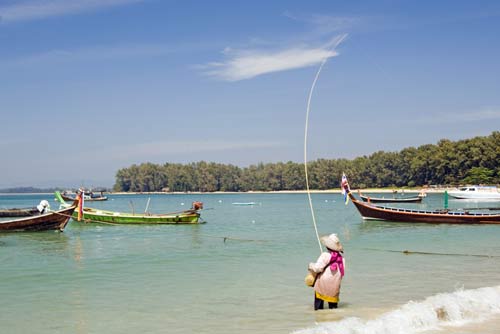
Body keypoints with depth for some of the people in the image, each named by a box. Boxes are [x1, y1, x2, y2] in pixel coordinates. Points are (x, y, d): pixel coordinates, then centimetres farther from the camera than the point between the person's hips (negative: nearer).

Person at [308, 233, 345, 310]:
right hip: (334, 288, 4)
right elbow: (342, 273, 2)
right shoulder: (341, 258, 0)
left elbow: (317, 268, -18)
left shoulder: (325, 255, -13)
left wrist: (311, 265, 1)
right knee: (333, 306, 13)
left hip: (323, 286, -4)